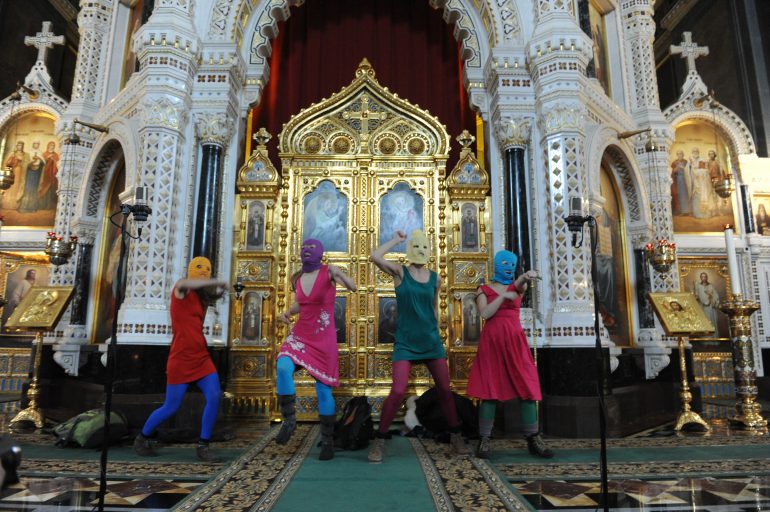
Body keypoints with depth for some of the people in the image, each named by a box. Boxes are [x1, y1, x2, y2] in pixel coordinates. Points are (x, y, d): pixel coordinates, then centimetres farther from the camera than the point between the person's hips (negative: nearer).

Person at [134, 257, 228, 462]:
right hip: (181, 360, -6)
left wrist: (206, 304, 8)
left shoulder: (198, 297, 13)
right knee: (171, 408, 5)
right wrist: (217, 281, -33)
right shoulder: (181, 291, -8)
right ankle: (142, 438, 31)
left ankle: (203, 446, 3)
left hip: (201, 358, 6)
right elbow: (182, 283, -34)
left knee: (214, 397, -9)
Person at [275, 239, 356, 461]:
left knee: (323, 391, 2)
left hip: (324, 339, -3)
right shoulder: (296, 278, 6)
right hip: (300, 334, 4)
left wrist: (338, 274, -45)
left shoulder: (328, 272, -10)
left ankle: (327, 441, 19)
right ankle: (289, 420, -8)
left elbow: (353, 287, -26)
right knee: (283, 367, -26)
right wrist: (287, 312, 4)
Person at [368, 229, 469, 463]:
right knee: (398, 392, -12)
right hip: (405, 343, -4)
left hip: (431, 342, 4)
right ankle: (379, 440, 5)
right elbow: (375, 256, -21)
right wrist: (396, 240, -8)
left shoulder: (435, 278, 5)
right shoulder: (400, 272, -4)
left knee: (445, 390, 8)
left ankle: (455, 435, 27)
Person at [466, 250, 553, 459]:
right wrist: (503, 296, -14)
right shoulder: (484, 290, 8)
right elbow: (485, 313, -9)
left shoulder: (517, 287, 12)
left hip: (515, 341, 2)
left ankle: (533, 439, 9)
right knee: (490, 390, -3)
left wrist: (526, 276, -36)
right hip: (492, 342, -2)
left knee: (527, 389, 0)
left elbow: (520, 283, -14)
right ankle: (484, 440, 4)